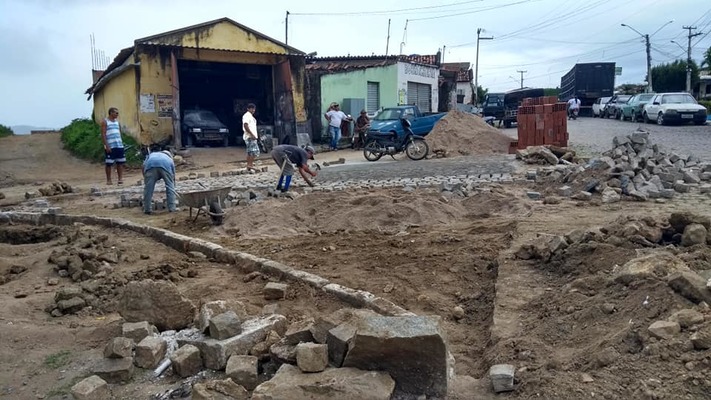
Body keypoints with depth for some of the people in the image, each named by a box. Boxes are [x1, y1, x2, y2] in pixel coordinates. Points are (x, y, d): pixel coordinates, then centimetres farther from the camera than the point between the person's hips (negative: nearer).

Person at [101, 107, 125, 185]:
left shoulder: (117, 121, 16)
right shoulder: (105, 122, -2)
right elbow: (103, 134, -8)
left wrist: (121, 143, 13)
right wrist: (106, 146, -15)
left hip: (119, 146, 6)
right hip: (110, 146, -6)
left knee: (120, 162, 3)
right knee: (108, 163, -1)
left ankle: (120, 179, 8)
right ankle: (108, 180, 5)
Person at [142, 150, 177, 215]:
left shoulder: (151, 155, 44)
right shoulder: (169, 159, 42)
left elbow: (144, 166, 28)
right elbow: (173, 177, 42)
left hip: (151, 165, 0)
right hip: (166, 165, 0)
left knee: (148, 188, 9)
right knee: (170, 187, 14)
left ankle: (147, 209, 11)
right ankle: (172, 208, 14)